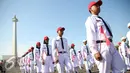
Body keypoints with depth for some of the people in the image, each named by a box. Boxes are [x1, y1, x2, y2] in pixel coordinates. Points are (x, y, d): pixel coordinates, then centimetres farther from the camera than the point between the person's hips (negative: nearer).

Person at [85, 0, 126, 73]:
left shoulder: (101, 19, 28)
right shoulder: (90, 19, 0)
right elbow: (90, 36, -12)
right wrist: (95, 51, -22)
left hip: (111, 46, 9)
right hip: (101, 47, -9)